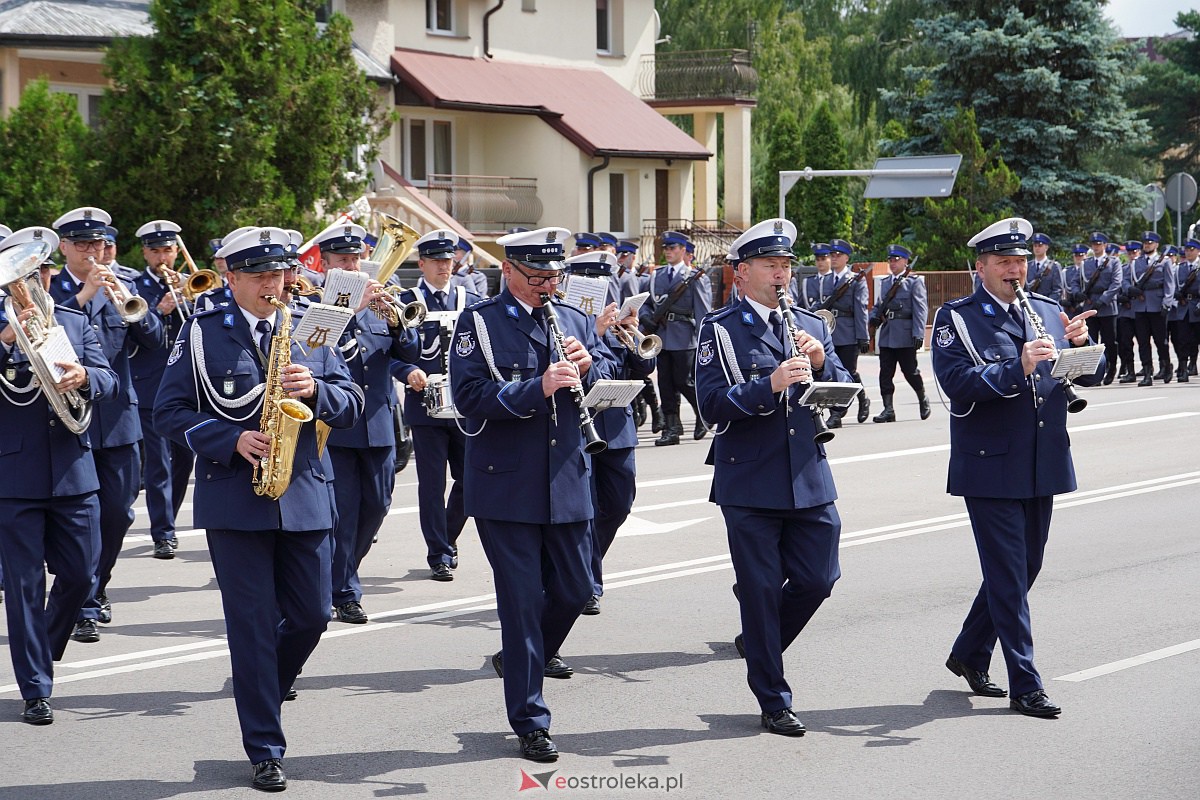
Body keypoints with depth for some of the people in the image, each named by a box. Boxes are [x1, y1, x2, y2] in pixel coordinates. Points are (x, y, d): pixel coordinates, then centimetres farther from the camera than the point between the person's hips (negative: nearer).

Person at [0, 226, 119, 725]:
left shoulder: (75, 323, 10)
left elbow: (108, 380, 0)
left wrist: (84, 376, -21)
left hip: (73, 473, 3)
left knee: (80, 576, 8)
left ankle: (44, 651, 34)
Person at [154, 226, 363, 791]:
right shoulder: (203, 333, 1)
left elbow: (352, 406, 8)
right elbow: (169, 411, -2)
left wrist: (316, 389, -14)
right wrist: (232, 440, -16)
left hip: (305, 494, 3)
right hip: (235, 498, -3)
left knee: (311, 616, 6)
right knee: (252, 623, -2)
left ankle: (261, 687, 35)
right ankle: (265, 751, 5)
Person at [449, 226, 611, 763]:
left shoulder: (575, 321, 12)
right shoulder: (479, 323, -5)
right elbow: (470, 397, -17)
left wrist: (588, 368, -11)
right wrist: (540, 387, -25)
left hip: (567, 482, 5)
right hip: (506, 486, -5)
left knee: (574, 589, 11)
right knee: (522, 598, -1)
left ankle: (526, 656, 40)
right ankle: (530, 722, 6)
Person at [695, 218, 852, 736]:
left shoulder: (811, 327, 13)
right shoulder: (719, 330, -2)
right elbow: (713, 405, -13)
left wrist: (822, 364, -11)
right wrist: (770, 385, -25)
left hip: (810, 480, 4)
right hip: (750, 484, -4)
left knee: (818, 579, 5)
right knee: (762, 590, 1)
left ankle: (759, 643, 32)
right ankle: (773, 702, 12)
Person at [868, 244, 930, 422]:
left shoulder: (915, 281, -2)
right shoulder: (885, 282, 16)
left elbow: (920, 309, -8)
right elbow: (879, 305, 23)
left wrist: (918, 334, -16)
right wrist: (875, 316, 0)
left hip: (905, 335, -5)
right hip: (886, 335, 6)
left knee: (910, 371, 2)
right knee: (885, 373, 1)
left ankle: (923, 400, 25)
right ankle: (888, 409, 4)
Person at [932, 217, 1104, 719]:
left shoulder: (1048, 313, 12)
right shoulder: (957, 319, -5)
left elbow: (1090, 377, 10)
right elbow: (956, 382, -19)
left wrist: (1080, 345, -11)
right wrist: (1017, 368, -28)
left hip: (1043, 467, 6)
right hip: (991, 468, -6)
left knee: (1025, 567, 14)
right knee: (1008, 575, -4)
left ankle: (969, 654, 32)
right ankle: (1025, 685, 1)